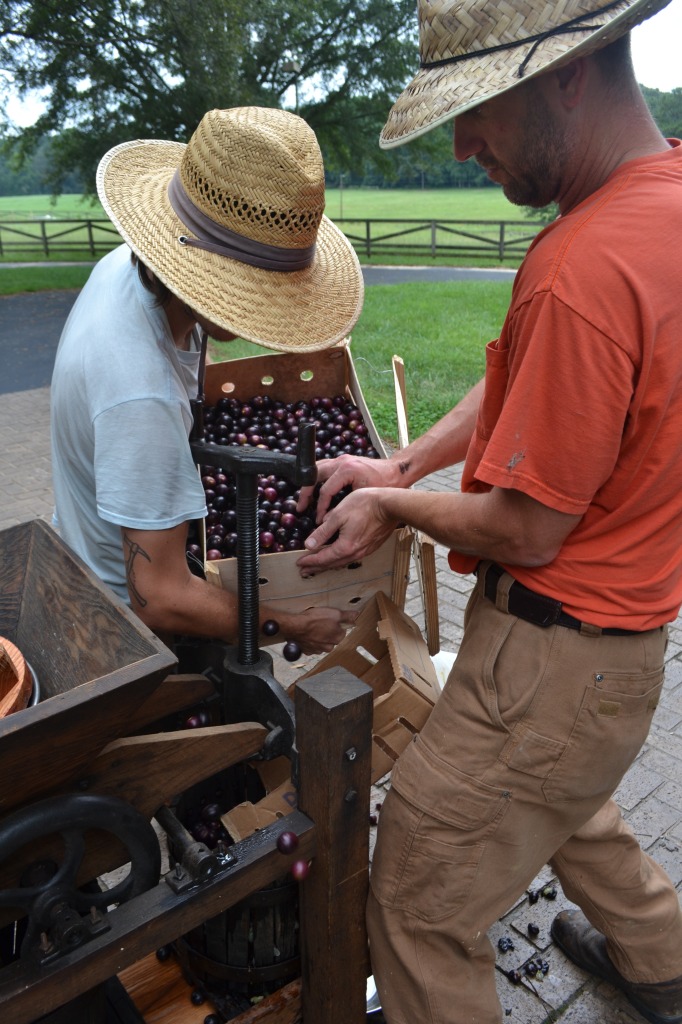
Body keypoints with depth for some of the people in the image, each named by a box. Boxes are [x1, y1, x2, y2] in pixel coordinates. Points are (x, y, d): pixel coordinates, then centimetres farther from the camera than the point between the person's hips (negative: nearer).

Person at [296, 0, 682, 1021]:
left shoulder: (585, 269, -30)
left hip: (558, 653, -10)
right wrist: (401, 466, 3)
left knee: (417, 895, 9)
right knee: (568, 795, 35)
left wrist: (397, 507, -5)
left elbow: (526, 530, -23)